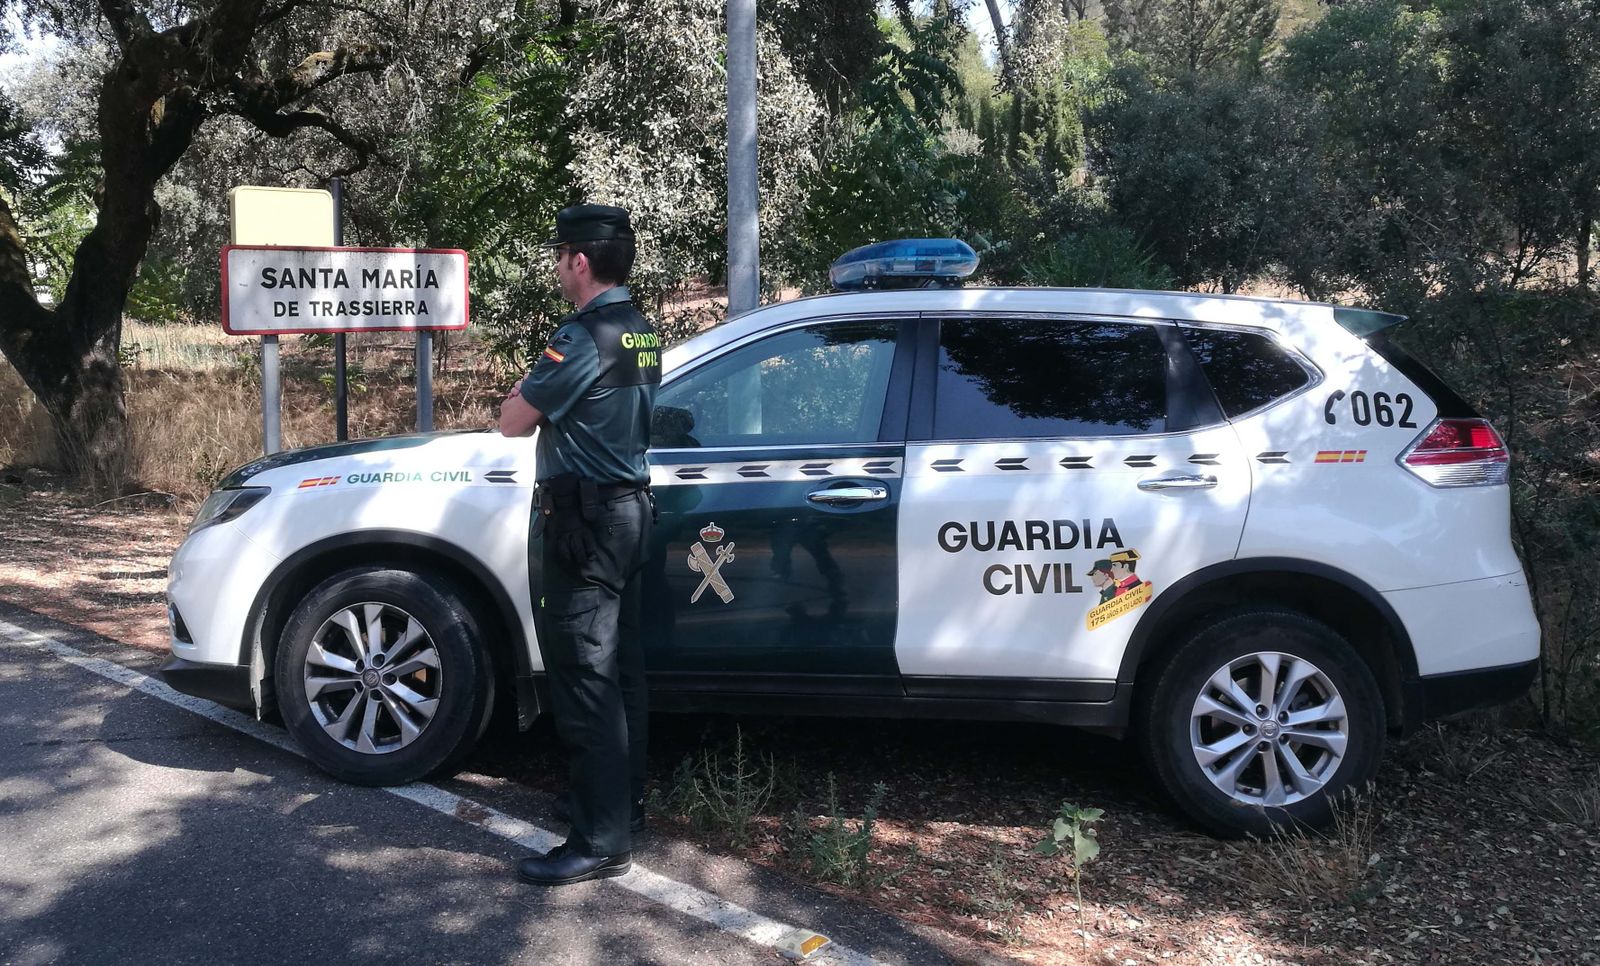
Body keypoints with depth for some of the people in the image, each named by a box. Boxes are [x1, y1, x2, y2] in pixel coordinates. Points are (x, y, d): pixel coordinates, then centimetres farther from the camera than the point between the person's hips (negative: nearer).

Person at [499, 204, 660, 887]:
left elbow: (513, 421, -13)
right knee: (618, 666, 17)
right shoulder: (640, 334, 10)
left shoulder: (583, 336, -18)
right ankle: (622, 797, 29)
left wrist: (524, 395, 7)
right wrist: (542, 396, 9)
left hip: (583, 521, -10)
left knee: (583, 677, -7)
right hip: (628, 507, 10)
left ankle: (602, 841, -4)